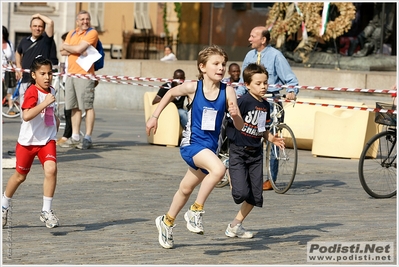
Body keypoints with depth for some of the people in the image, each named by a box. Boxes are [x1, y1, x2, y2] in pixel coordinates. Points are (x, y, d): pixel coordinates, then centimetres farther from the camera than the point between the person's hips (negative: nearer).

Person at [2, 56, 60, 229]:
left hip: (47, 140, 4)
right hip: (28, 141, -4)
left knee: (51, 169, -19)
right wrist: (45, 103, -38)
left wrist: (55, 119, 15)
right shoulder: (32, 92, -18)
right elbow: (26, 116, -35)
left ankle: (46, 211, -11)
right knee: (20, 175, 11)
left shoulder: (51, 91, 5)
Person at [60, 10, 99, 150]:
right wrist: (76, 50, -9)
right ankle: (75, 137, 15)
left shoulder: (92, 33, -4)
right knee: (74, 107, 10)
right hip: (71, 74, 7)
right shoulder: (71, 33, 17)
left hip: (85, 74, -7)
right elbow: (63, 52, 8)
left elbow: (79, 48, -16)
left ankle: (88, 138, -5)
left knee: (88, 106, -6)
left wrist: (66, 46, 2)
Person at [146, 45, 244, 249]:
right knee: (218, 169, -32)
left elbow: (239, 126, -8)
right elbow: (171, 93, 10)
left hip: (210, 146, 4)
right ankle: (196, 210, -15)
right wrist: (154, 116, 10)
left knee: (186, 189, 21)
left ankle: (167, 222, 45)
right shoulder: (193, 87, -11)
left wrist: (235, 115, -29)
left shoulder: (227, 92, -8)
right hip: (192, 143, -4)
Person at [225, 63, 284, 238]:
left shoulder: (265, 105, 9)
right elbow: (232, 122, -15)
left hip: (256, 152, 7)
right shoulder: (244, 101, -14)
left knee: (255, 196, 5)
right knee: (241, 192, -16)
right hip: (238, 151, -7)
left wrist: (271, 138, 4)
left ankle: (235, 225, 20)